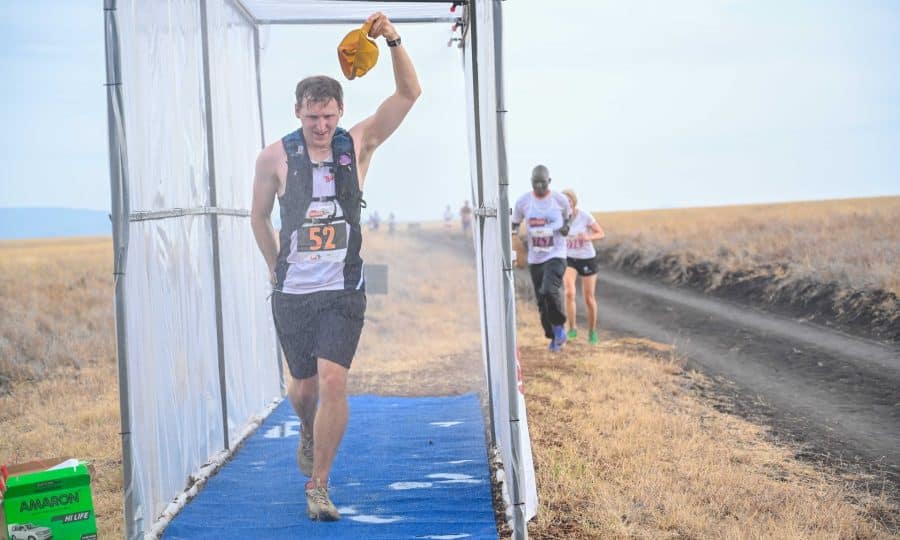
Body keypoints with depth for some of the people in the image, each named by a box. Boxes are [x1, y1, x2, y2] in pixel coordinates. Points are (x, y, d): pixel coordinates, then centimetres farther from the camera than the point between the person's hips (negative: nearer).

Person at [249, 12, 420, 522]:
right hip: (293, 293, 1)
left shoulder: (358, 144, -3)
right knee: (304, 388, 11)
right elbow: (260, 216, 10)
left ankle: (318, 484, -1)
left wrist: (393, 40, -25)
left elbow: (409, 93, -11)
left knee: (333, 381, -14)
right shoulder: (275, 157, -5)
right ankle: (309, 434, 47)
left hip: (343, 292, -1)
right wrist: (276, 265, 10)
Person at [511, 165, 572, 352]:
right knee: (542, 301, 7)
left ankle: (559, 327, -1)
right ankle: (554, 337, 24)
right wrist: (513, 232, -10)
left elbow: (568, 216, 14)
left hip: (556, 255, -3)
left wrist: (566, 227, -6)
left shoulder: (560, 199, -5)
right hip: (534, 258, 3)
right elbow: (515, 224, 12)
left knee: (549, 291, -24)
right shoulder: (523, 201, -2)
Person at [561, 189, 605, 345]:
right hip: (569, 260, 2)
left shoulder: (585, 216, -17)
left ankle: (592, 331, 30)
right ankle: (572, 329, -9)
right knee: (569, 293, -24)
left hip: (587, 259, -1)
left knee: (589, 299, 6)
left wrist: (588, 237, -29)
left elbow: (601, 234, -9)